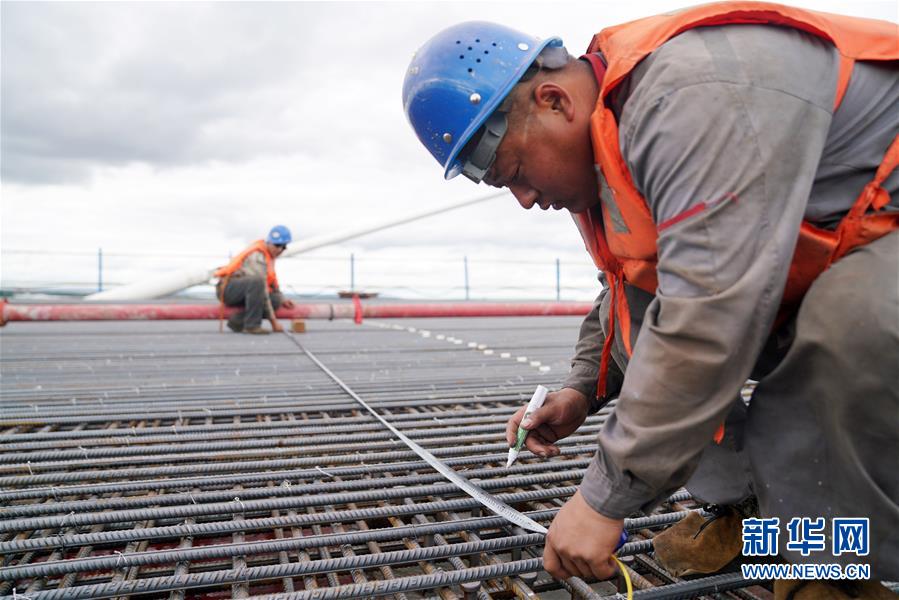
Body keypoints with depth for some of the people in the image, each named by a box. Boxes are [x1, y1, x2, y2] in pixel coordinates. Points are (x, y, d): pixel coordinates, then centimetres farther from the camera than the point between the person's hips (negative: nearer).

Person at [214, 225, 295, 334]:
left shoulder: (268, 254, 9)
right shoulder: (257, 256, -21)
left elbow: (272, 281, 21)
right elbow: (262, 291, -25)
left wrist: (282, 299, 4)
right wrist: (273, 320, -24)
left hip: (241, 291, 9)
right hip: (228, 288, -9)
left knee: (275, 300, -10)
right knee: (257, 281, -37)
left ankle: (237, 320, -6)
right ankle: (252, 325, -29)